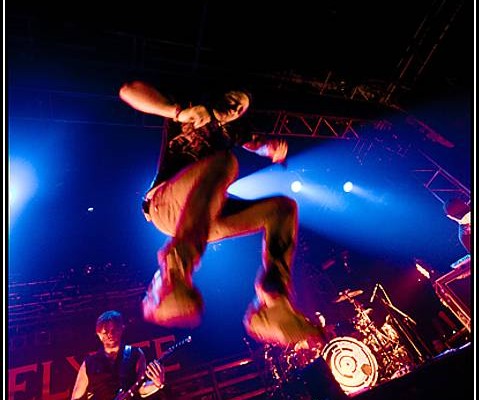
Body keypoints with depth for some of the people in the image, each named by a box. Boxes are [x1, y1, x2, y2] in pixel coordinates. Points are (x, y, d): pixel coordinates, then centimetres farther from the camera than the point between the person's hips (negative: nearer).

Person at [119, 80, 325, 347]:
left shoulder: (228, 134, 26)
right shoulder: (184, 116, 11)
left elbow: (263, 145, 22)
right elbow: (129, 90, 1)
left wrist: (275, 147, -4)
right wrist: (179, 111, -15)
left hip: (207, 216, 6)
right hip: (167, 205, -6)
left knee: (283, 207, -4)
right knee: (224, 161, -33)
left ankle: (272, 307, -21)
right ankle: (172, 277, -47)